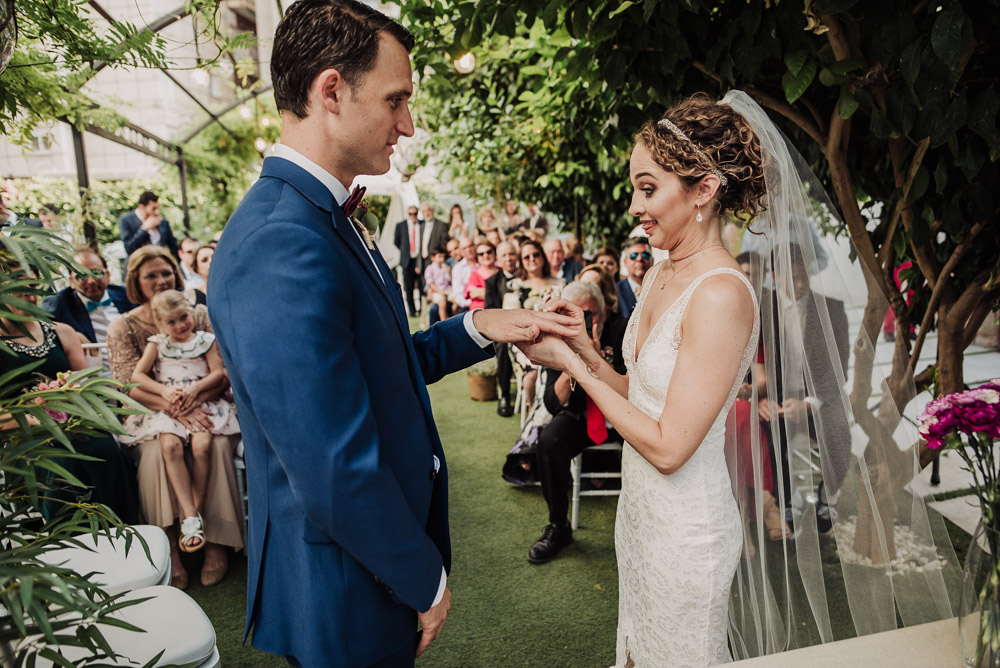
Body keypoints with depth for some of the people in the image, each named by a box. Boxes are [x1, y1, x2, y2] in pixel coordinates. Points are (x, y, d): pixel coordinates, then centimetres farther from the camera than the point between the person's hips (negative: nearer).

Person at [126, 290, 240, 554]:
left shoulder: (205, 339, 11)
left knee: (202, 445, -29)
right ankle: (190, 518, -27)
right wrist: (164, 390, -10)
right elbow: (137, 375, 6)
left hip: (202, 403, -1)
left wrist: (196, 387, -14)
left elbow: (218, 372, 4)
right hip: (166, 407, 1)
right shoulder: (157, 344, 14)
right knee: (170, 446, -28)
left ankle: (197, 510, -14)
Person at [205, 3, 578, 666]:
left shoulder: (324, 220, 3)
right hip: (347, 603, -9)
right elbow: (338, 474, -29)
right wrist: (427, 582, -14)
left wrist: (478, 329, -4)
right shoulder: (281, 248, -29)